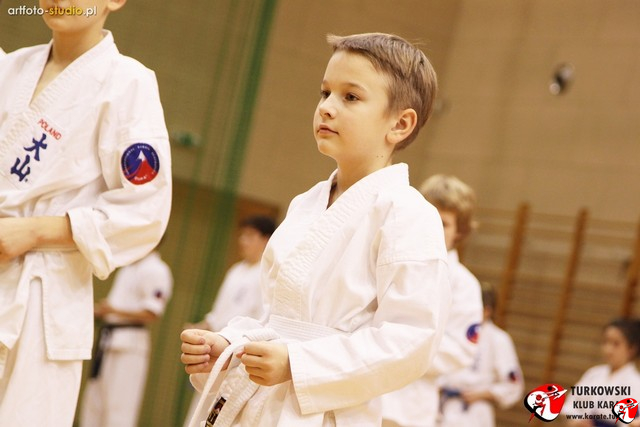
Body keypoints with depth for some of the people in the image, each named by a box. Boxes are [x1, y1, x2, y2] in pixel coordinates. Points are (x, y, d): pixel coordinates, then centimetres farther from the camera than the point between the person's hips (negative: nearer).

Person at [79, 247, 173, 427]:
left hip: (129, 343, -9)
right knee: (93, 403, 13)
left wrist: (114, 310, -20)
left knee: (118, 407, -10)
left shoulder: (155, 270, -11)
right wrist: (101, 311, 6)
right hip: (109, 340, 9)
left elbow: (152, 314, -17)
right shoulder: (128, 268, 18)